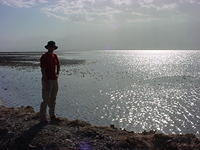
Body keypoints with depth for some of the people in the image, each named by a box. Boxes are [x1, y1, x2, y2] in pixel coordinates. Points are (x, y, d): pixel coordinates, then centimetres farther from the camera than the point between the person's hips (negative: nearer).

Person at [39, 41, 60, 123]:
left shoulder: (55, 56, 10)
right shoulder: (44, 57, -10)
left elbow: (58, 66, 23)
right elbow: (42, 69, -15)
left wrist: (57, 74, 8)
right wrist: (46, 81, -20)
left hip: (54, 80, 7)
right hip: (47, 80, -7)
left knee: (53, 99, 13)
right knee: (46, 100, -5)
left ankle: (52, 116, 24)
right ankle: (43, 118, 4)